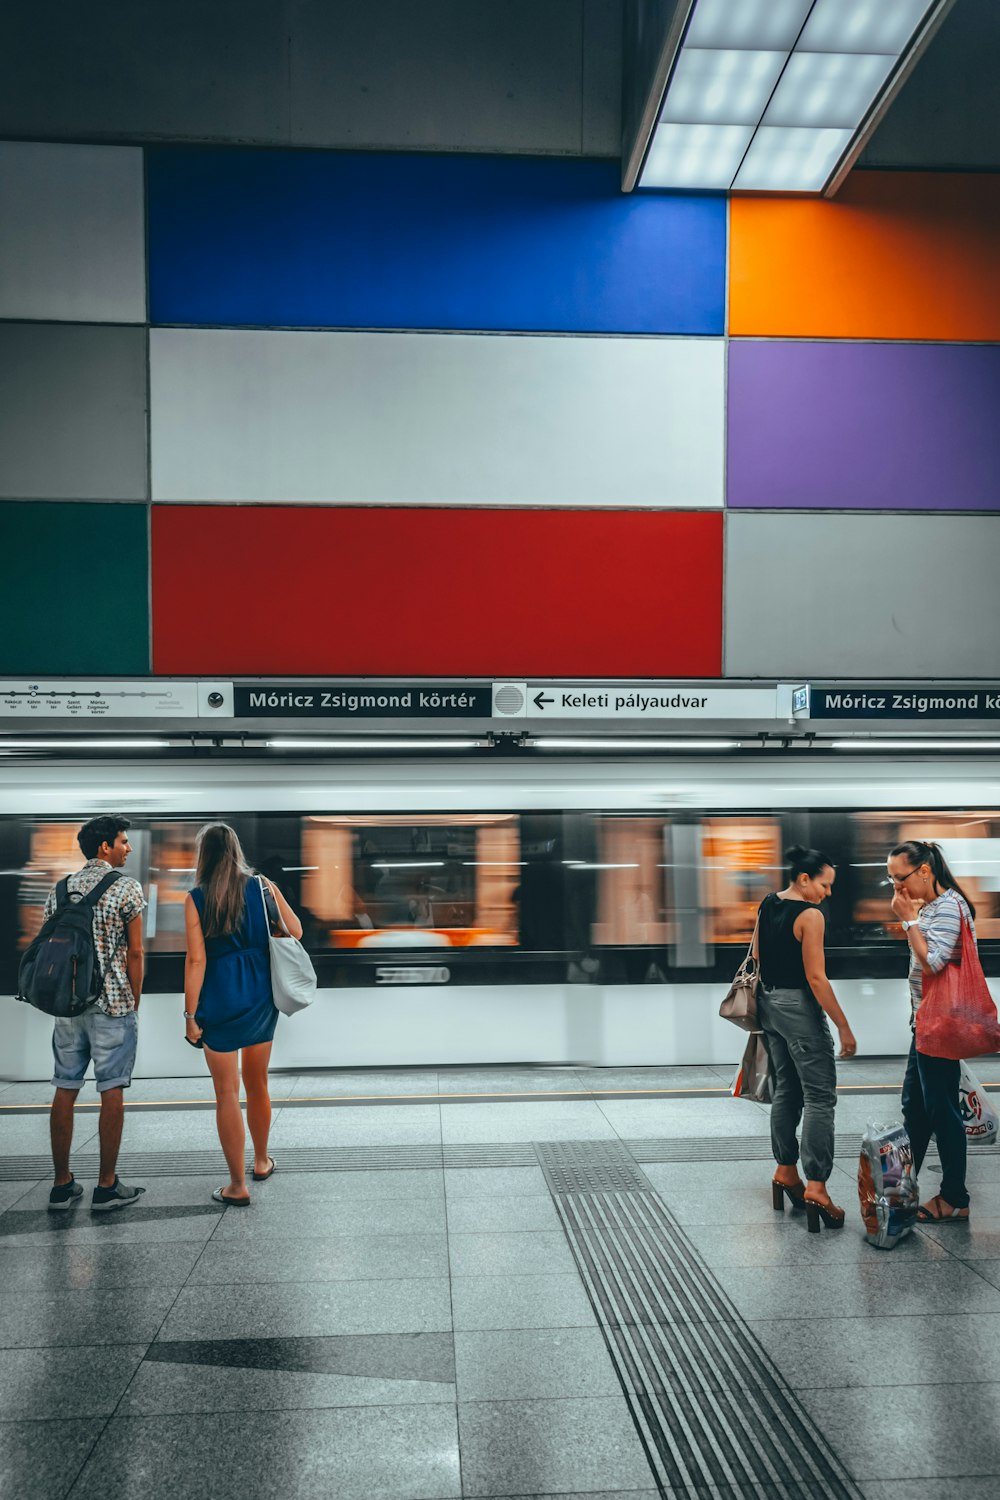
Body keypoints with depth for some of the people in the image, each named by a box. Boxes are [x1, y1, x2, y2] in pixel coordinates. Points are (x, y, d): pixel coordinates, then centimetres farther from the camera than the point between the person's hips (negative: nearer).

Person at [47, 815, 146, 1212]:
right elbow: (134, 952, -8)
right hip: (112, 1005, -5)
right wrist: (134, 1003, 1)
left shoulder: (59, 890, 9)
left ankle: (62, 1184, 17)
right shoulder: (126, 887, -7)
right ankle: (107, 1187, 7)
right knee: (111, 1093, 1)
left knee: (65, 1092, 10)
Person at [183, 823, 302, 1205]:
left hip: (221, 1002, -4)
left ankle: (238, 1185, 8)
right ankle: (261, 1161, 38)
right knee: (258, 1084, 21)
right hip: (261, 1000, 4)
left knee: (227, 1094, 4)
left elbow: (196, 960, -12)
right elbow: (295, 931, 5)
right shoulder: (262, 886, -1)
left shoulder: (196, 899, -9)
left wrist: (190, 1015, -8)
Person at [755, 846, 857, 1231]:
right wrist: (843, 1026, -16)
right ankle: (815, 1187, -8)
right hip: (798, 1007, -9)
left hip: (769, 1003, 9)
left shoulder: (767, 905, 7)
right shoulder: (810, 916, -17)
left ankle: (785, 1172, 25)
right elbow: (816, 978, -20)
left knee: (786, 1090, 18)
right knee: (820, 1096, -5)